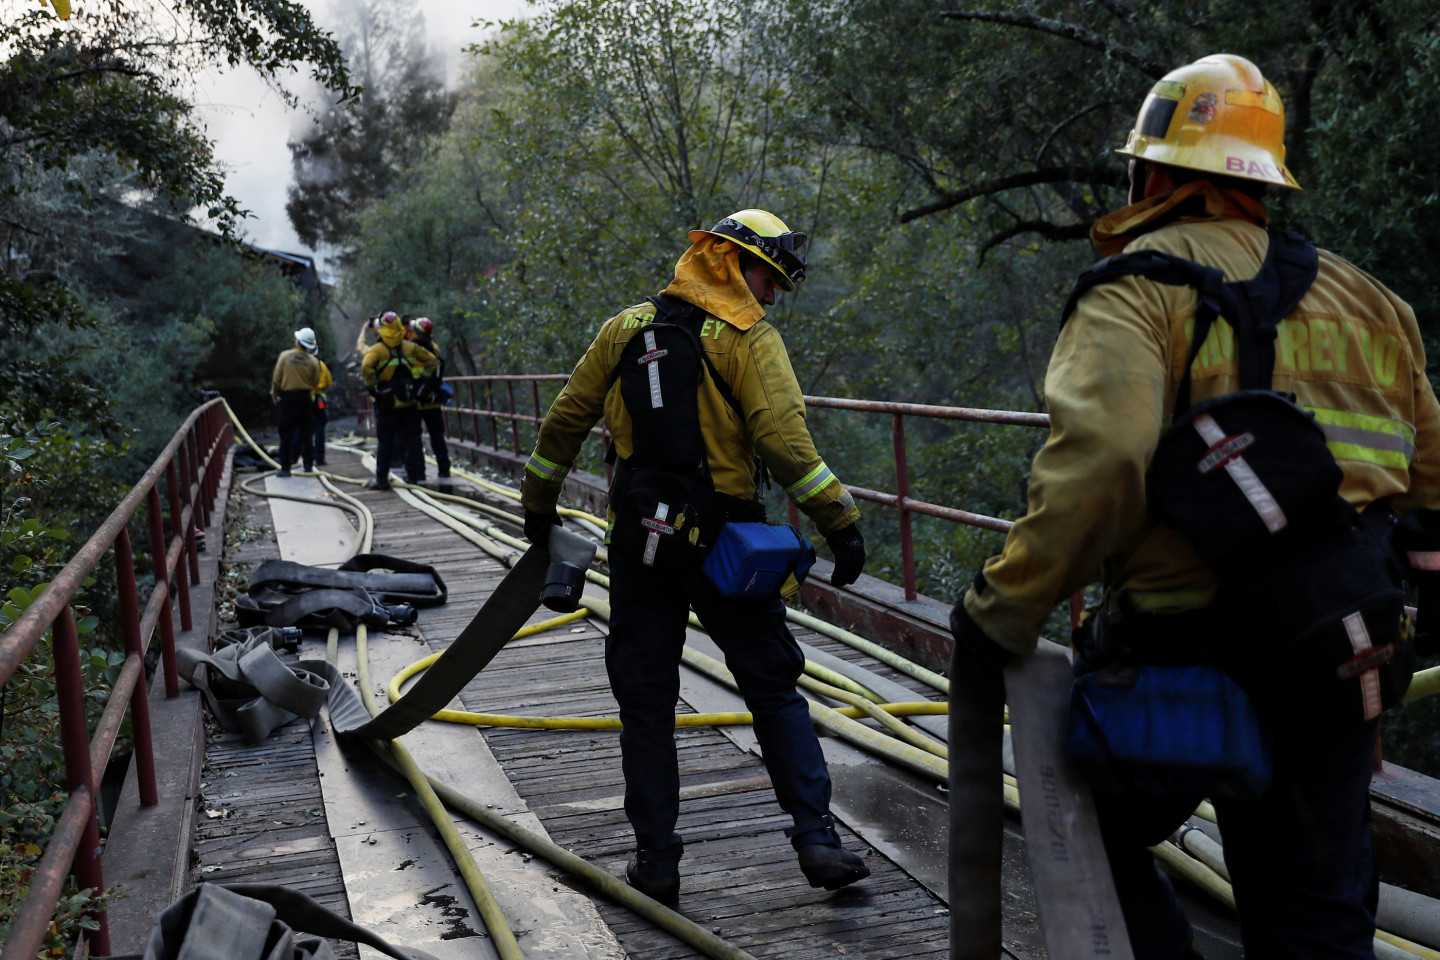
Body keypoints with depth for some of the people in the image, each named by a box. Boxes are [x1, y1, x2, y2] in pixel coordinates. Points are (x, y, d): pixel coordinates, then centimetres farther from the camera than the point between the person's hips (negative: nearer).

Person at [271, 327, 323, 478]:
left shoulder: (285, 356, -7)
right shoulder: (313, 361, -4)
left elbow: (277, 378, -5)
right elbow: (315, 383, 0)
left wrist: (275, 392, 11)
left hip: (288, 397, -1)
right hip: (305, 396, 2)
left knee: (286, 432, 2)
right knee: (305, 431, 11)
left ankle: (285, 467, 0)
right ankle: (308, 464, 12)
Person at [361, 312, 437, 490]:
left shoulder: (377, 350, -7)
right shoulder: (410, 347, 5)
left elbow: (366, 367, -24)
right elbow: (432, 360, 6)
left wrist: (373, 387, -13)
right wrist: (419, 377, 6)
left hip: (386, 404, -3)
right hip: (409, 402, 3)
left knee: (384, 442, 3)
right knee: (410, 440, 11)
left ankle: (381, 479, 4)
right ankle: (413, 475, 15)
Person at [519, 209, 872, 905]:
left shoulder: (625, 329, 7)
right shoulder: (750, 340, -7)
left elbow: (566, 419, 12)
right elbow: (785, 443, -18)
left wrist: (538, 503, 23)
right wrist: (841, 524, -14)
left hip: (638, 541, 3)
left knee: (645, 699, 12)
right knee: (773, 688, 10)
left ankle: (656, 860, 15)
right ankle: (816, 838, 6)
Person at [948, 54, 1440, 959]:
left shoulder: (1137, 287, -6)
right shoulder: (1359, 295, 15)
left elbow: (1100, 455, -24)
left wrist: (1001, 610, -18)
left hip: (1187, 640, -6)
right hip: (1335, 663, 6)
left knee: (1098, 830, 19)